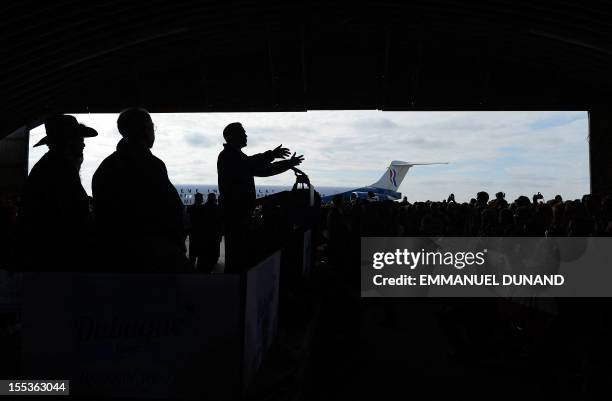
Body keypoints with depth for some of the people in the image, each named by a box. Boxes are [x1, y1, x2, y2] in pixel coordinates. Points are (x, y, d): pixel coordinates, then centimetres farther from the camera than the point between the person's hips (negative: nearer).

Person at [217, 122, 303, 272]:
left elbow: (262, 170, 25)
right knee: (236, 252, -10)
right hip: (234, 212, -9)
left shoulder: (239, 157, 22)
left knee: (245, 249, 10)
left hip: (243, 212, 9)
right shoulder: (227, 155, -6)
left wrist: (289, 164, 22)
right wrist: (271, 155, -21)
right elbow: (246, 165, -24)